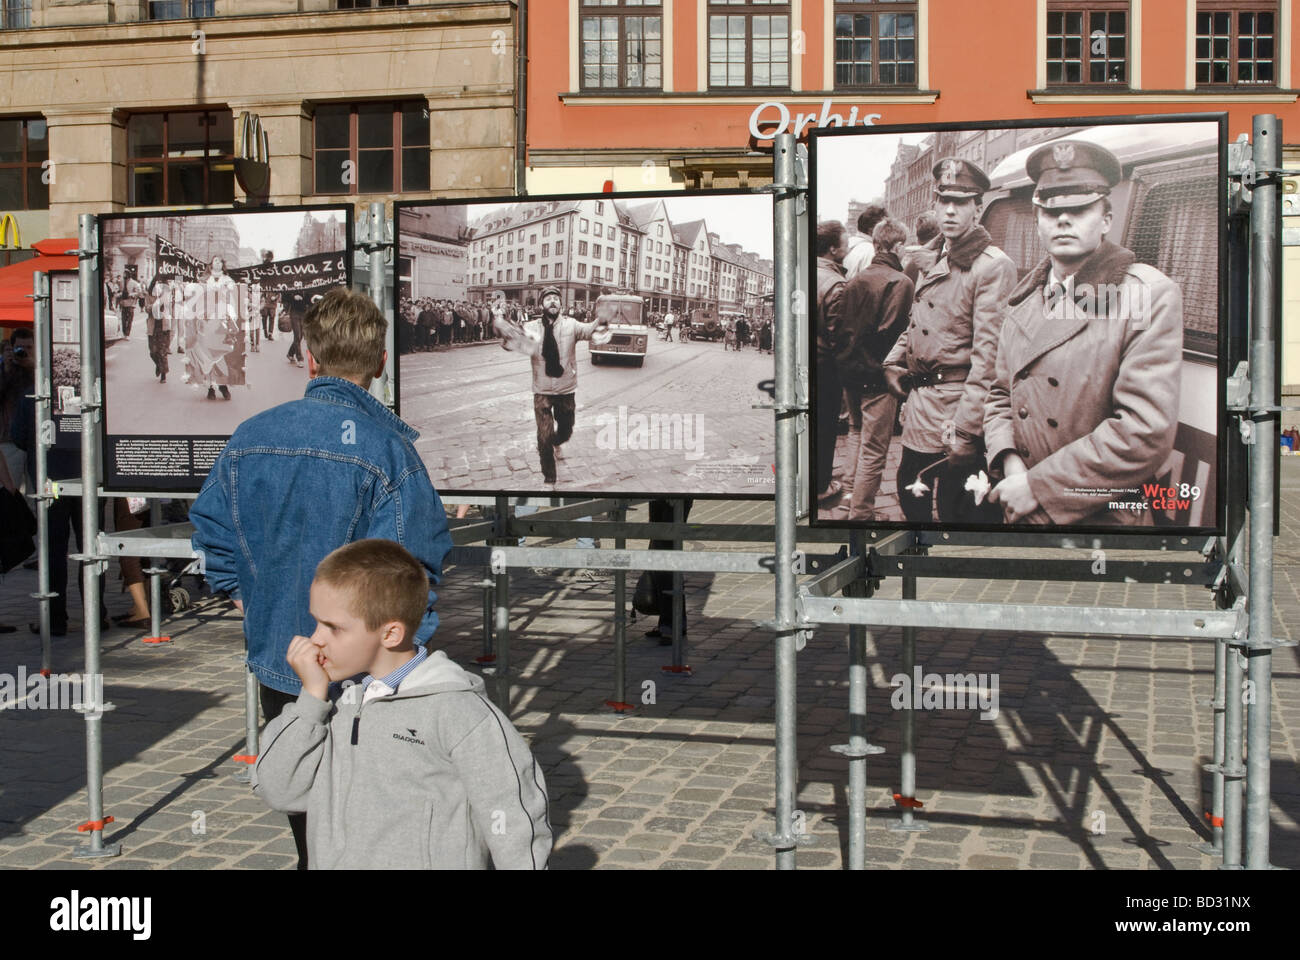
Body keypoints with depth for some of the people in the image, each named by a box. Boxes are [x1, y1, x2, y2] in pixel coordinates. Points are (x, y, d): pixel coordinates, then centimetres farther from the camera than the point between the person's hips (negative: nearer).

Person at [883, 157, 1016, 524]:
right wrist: (893, 362, 10)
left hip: (954, 409, -9)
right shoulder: (938, 264, 14)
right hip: (920, 406, 9)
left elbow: (989, 356, -21)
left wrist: (966, 429, -24)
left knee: (958, 512, -2)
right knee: (911, 496, 19)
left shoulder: (994, 266, -14)